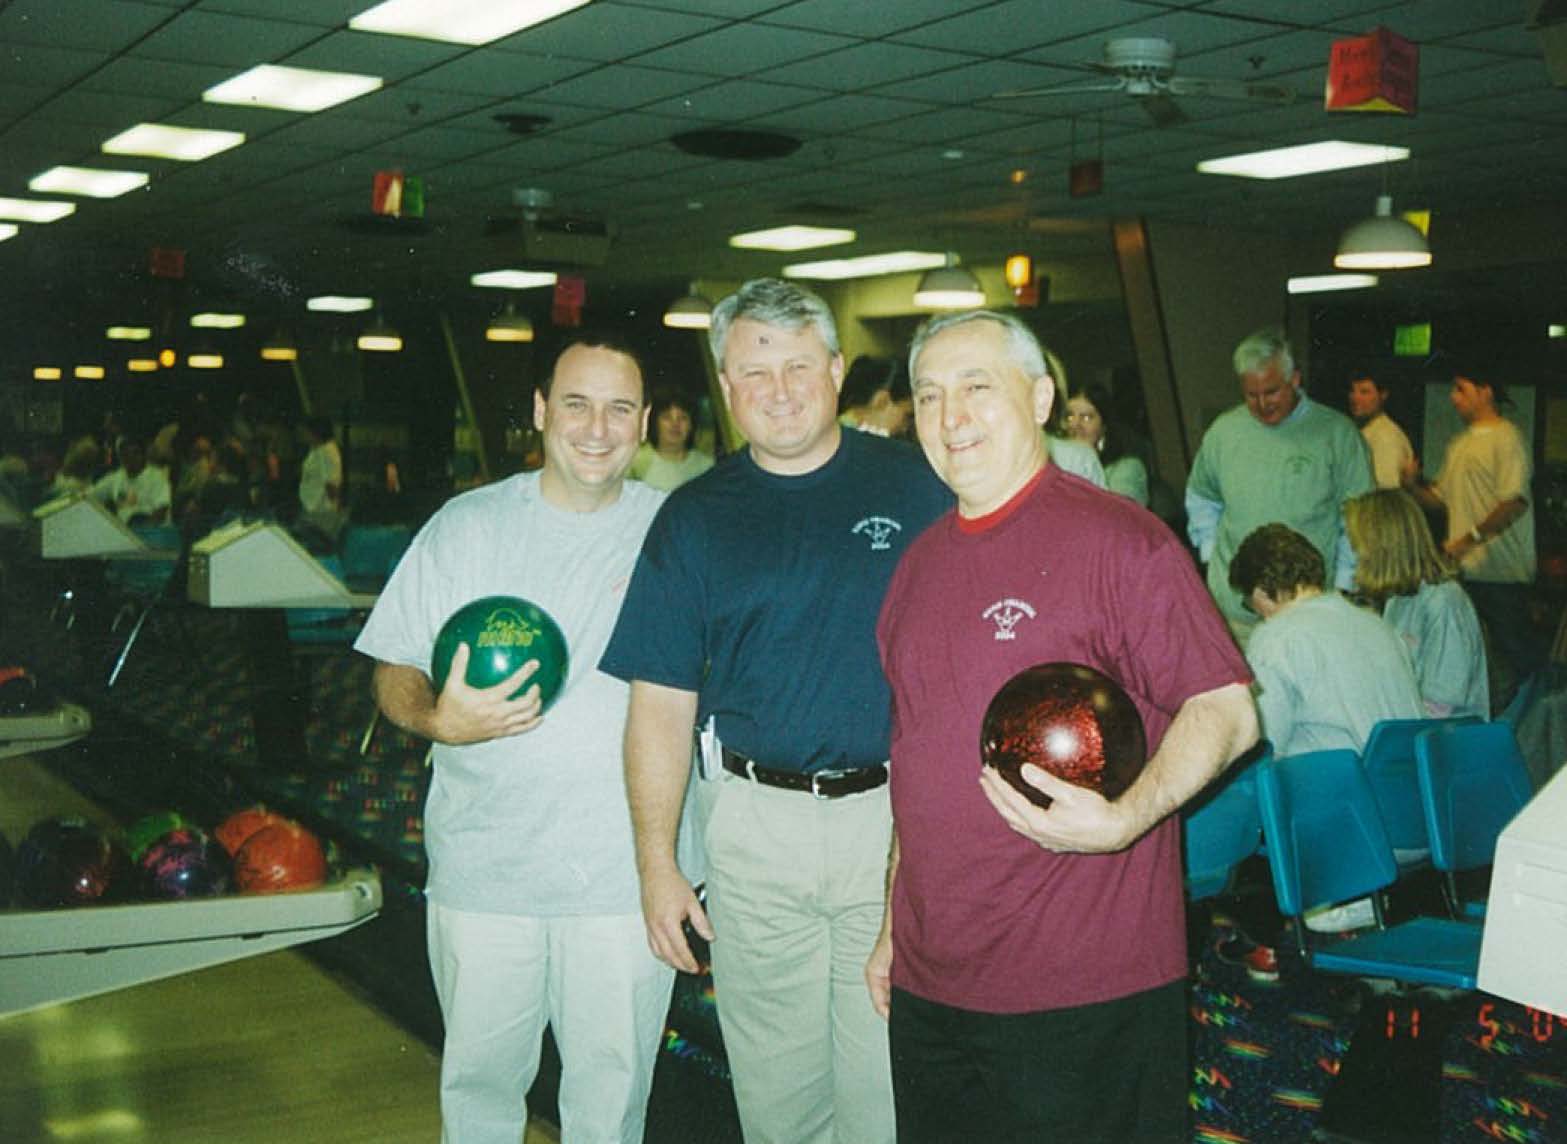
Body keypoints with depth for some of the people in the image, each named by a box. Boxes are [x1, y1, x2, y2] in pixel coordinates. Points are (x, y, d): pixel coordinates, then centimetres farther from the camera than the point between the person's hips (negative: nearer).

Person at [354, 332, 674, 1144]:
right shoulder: (466, 526, 1)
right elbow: (394, 671, 2)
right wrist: (437, 719, -20)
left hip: (627, 872, 0)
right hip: (484, 867, 0)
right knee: (479, 1078, 14)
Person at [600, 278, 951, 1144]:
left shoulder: (915, 485, 1)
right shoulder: (694, 518, 5)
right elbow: (661, 705, 6)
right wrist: (656, 865, 2)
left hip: (898, 816, -1)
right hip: (753, 825, 2)